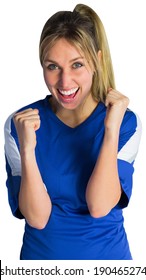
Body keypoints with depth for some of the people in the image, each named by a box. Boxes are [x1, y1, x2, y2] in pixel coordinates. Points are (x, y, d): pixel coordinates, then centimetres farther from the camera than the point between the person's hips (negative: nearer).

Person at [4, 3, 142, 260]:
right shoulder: (19, 124, -13)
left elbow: (99, 207, -20)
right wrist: (27, 149, -30)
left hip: (108, 253, 0)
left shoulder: (126, 122, -13)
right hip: (42, 252, 0)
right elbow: (37, 218, -17)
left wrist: (111, 130, -28)